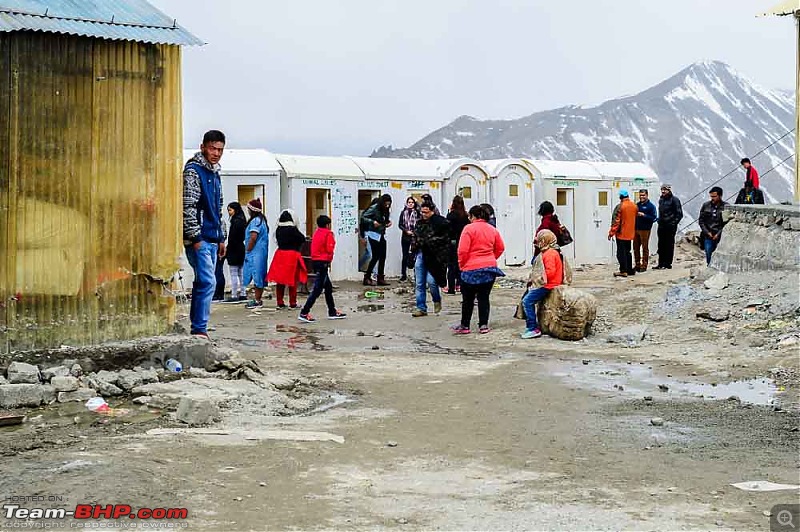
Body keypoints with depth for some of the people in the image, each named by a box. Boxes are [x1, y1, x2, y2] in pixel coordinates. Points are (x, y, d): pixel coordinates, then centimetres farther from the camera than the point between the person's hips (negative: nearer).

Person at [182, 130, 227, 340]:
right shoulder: (193, 171, -8)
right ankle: (199, 329, -12)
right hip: (198, 238, -9)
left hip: (211, 239, 9)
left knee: (203, 283, 10)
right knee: (207, 281, -14)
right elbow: (188, 206, -15)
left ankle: (197, 329, 14)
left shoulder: (215, 173, 19)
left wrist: (221, 238, 21)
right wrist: (196, 237, -18)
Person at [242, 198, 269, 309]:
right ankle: (257, 299, 17)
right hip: (262, 253, 10)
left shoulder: (255, 221, -14)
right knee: (259, 277, 12)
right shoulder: (262, 220, 15)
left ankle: (257, 301, -4)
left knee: (256, 276, -6)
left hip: (255, 253, -10)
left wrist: (247, 250, -11)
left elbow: (253, 237, -22)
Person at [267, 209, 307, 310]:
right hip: (292, 255, -5)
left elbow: (278, 241, 7)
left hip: (280, 253, 5)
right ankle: (293, 303, 8)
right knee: (293, 280, 4)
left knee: (280, 280, 9)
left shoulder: (278, 230, 2)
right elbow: (303, 239, -5)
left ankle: (280, 303, 11)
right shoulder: (293, 230, -13)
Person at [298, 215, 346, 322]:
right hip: (323, 262, -9)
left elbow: (313, 248, 12)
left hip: (315, 261, 9)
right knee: (317, 289, -8)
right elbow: (330, 249, -16)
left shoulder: (316, 233, 12)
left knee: (328, 287, 17)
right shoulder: (328, 234, -10)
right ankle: (304, 313, -13)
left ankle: (332, 312, 24)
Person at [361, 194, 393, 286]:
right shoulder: (374, 208, -12)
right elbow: (363, 217, -11)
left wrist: (388, 222, 0)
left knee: (382, 257, 5)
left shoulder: (385, 210, 8)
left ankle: (380, 278, 12)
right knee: (375, 257, -8)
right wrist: (372, 222, -25)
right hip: (374, 235, -7)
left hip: (382, 235, 7)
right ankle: (367, 278, 0)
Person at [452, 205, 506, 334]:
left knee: (468, 299, 7)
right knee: (484, 297, 9)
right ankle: (483, 325, 9)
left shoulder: (469, 228, -11)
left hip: (471, 270, -4)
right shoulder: (493, 230, 7)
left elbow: (463, 250, -15)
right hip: (490, 268, 4)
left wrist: (462, 265, -1)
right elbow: (500, 248, 13)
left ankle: (465, 326, 13)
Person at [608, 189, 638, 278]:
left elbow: (616, 221, -16)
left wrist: (611, 233, -11)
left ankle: (623, 271, -4)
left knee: (621, 252, -2)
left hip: (621, 234, -7)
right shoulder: (634, 206, 4)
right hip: (630, 233, 7)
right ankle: (630, 270, 19)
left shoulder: (620, 206, -16)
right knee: (627, 252, 17)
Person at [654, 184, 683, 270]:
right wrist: (659, 220, 14)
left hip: (670, 226, -7)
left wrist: (674, 223, -12)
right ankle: (661, 263, 11)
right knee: (661, 246, 6)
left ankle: (667, 263, 2)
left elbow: (679, 214, -7)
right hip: (661, 226, 7)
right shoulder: (661, 200, 14)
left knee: (669, 245, -2)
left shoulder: (674, 200, -6)